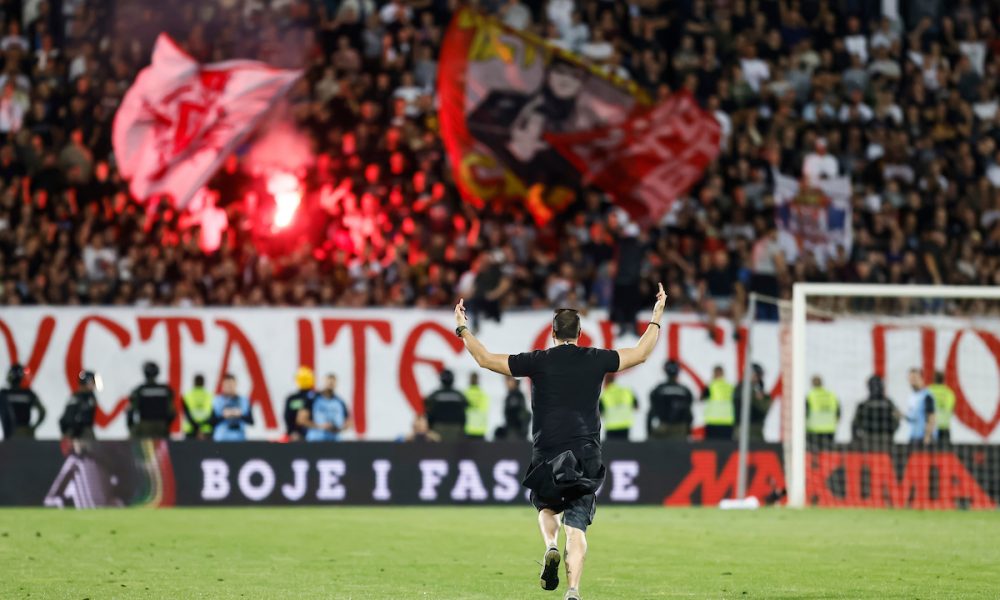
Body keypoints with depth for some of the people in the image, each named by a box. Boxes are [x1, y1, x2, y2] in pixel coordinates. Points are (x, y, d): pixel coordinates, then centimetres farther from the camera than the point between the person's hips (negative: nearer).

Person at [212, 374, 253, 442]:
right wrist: (223, 416, -18)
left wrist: (240, 415, -12)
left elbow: (251, 421, 6)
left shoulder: (244, 400, 7)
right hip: (222, 439, -2)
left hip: (240, 439, 2)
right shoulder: (216, 401, 0)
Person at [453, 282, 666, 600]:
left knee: (547, 507, 25)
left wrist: (462, 329, 20)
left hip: (546, 454, 0)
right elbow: (641, 353, 16)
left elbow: (486, 359, 6)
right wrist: (657, 316, 29)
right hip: (587, 455, 0)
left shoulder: (538, 361, 1)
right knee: (576, 528, -2)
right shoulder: (596, 360, 4)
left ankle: (551, 547, -4)